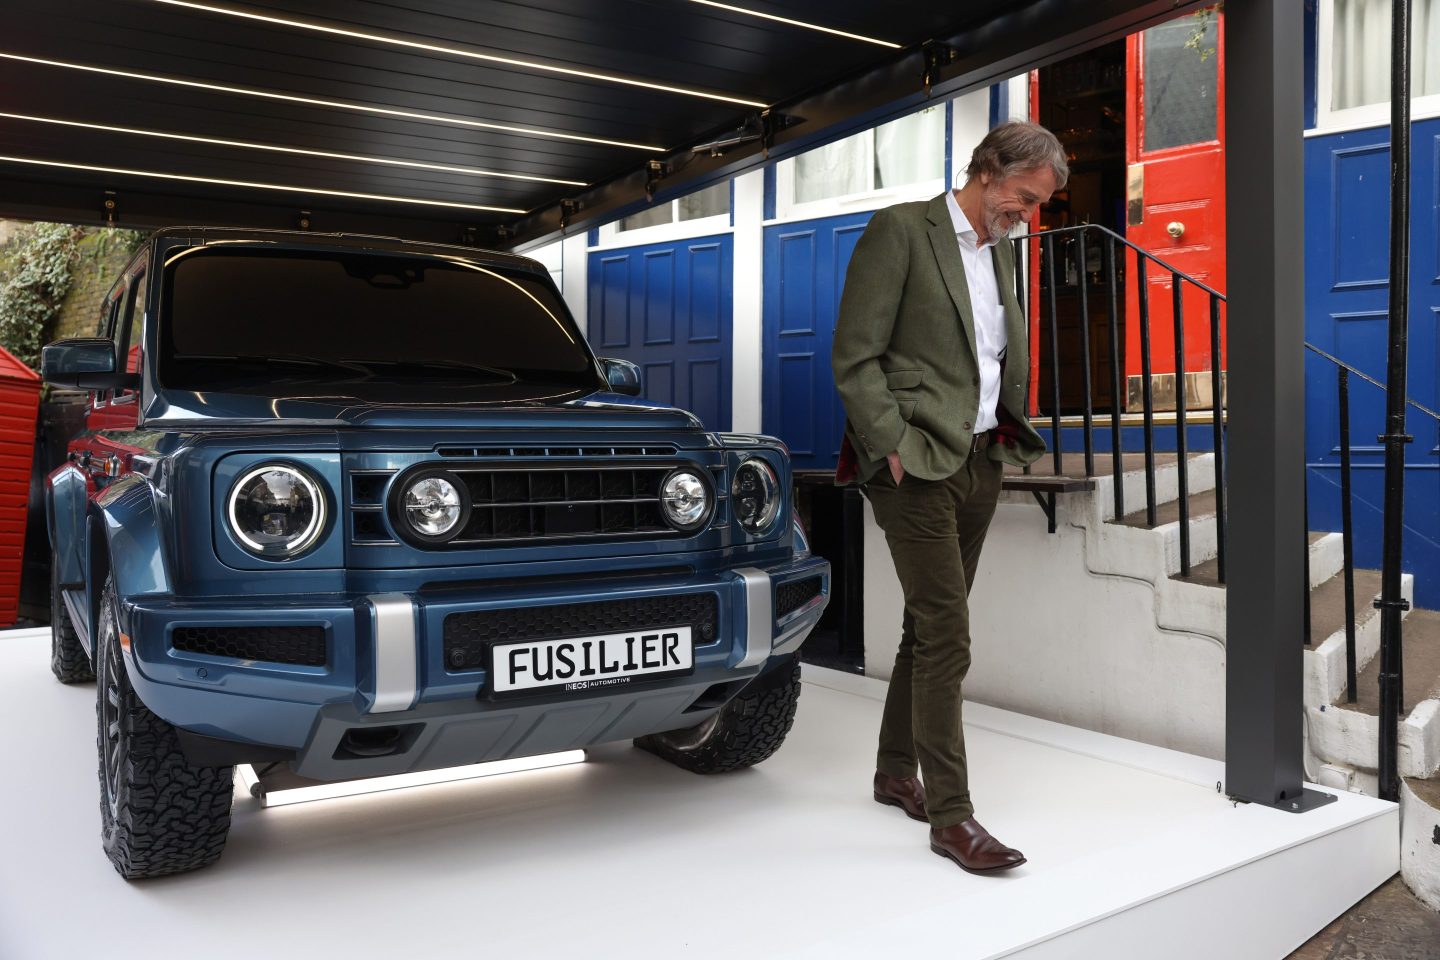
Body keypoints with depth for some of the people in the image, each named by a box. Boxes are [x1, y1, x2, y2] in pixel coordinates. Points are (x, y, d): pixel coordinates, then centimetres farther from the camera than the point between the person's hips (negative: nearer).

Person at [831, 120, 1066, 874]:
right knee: (947, 635, -9)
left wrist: (1011, 427, 12)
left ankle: (895, 774, 29)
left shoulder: (1001, 248, 17)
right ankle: (951, 814, 1)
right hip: (918, 466, -8)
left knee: (929, 627, 15)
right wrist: (894, 446, -16)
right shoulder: (900, 230, -7)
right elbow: (854, 357, -12)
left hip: (979, 464, 8)